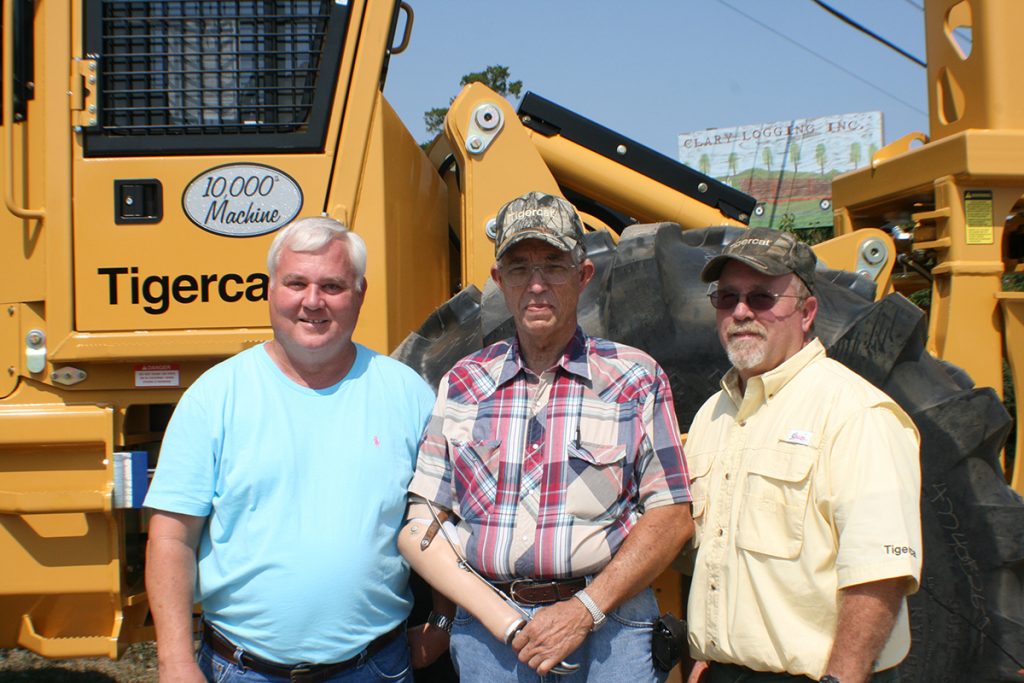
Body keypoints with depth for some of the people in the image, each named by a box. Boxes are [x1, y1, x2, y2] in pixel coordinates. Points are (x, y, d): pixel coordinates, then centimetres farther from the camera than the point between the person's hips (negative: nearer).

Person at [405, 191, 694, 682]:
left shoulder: (637, 379, 0)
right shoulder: (461, 383, 7)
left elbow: (671, 518, -5)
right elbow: (427, 514, 6)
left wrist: (584, 610, -14)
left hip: (605, 626, -2)